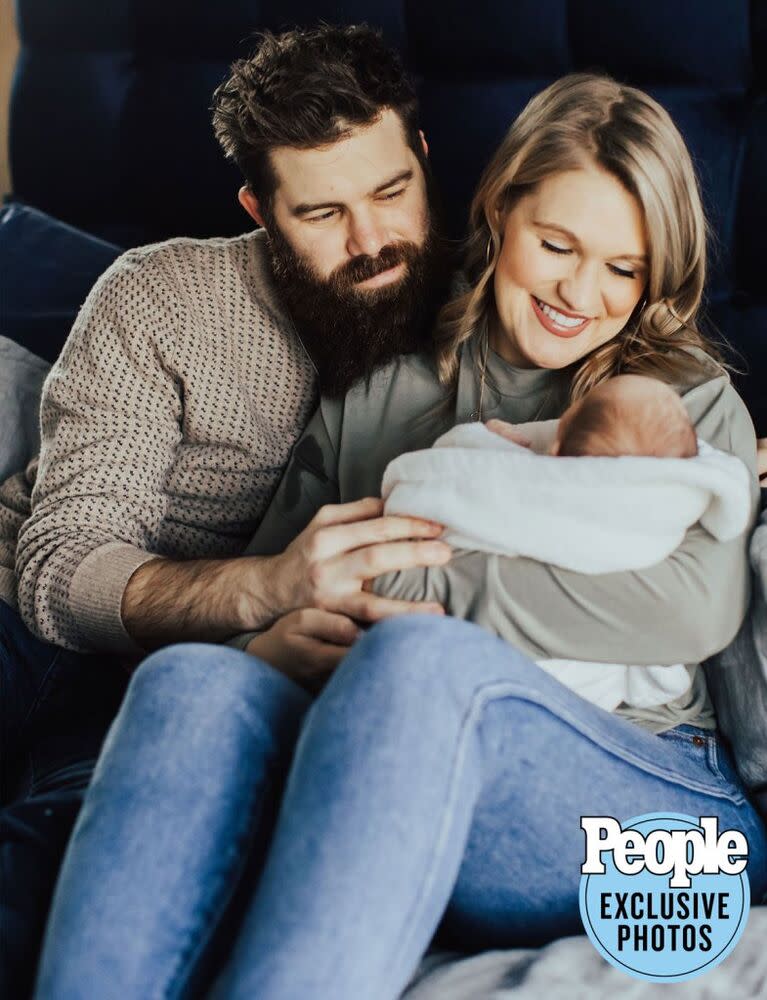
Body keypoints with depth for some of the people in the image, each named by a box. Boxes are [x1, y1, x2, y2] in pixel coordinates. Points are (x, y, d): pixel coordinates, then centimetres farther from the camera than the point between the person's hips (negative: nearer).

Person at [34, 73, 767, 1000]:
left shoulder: (689, 401, 15)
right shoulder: (369, 407, 22)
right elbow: (257, 605, 15)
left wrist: (404, 584, -8)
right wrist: (279, 636, -11)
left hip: (655, 805, -1)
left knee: (418, 661, -35)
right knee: (194, 680, -29)